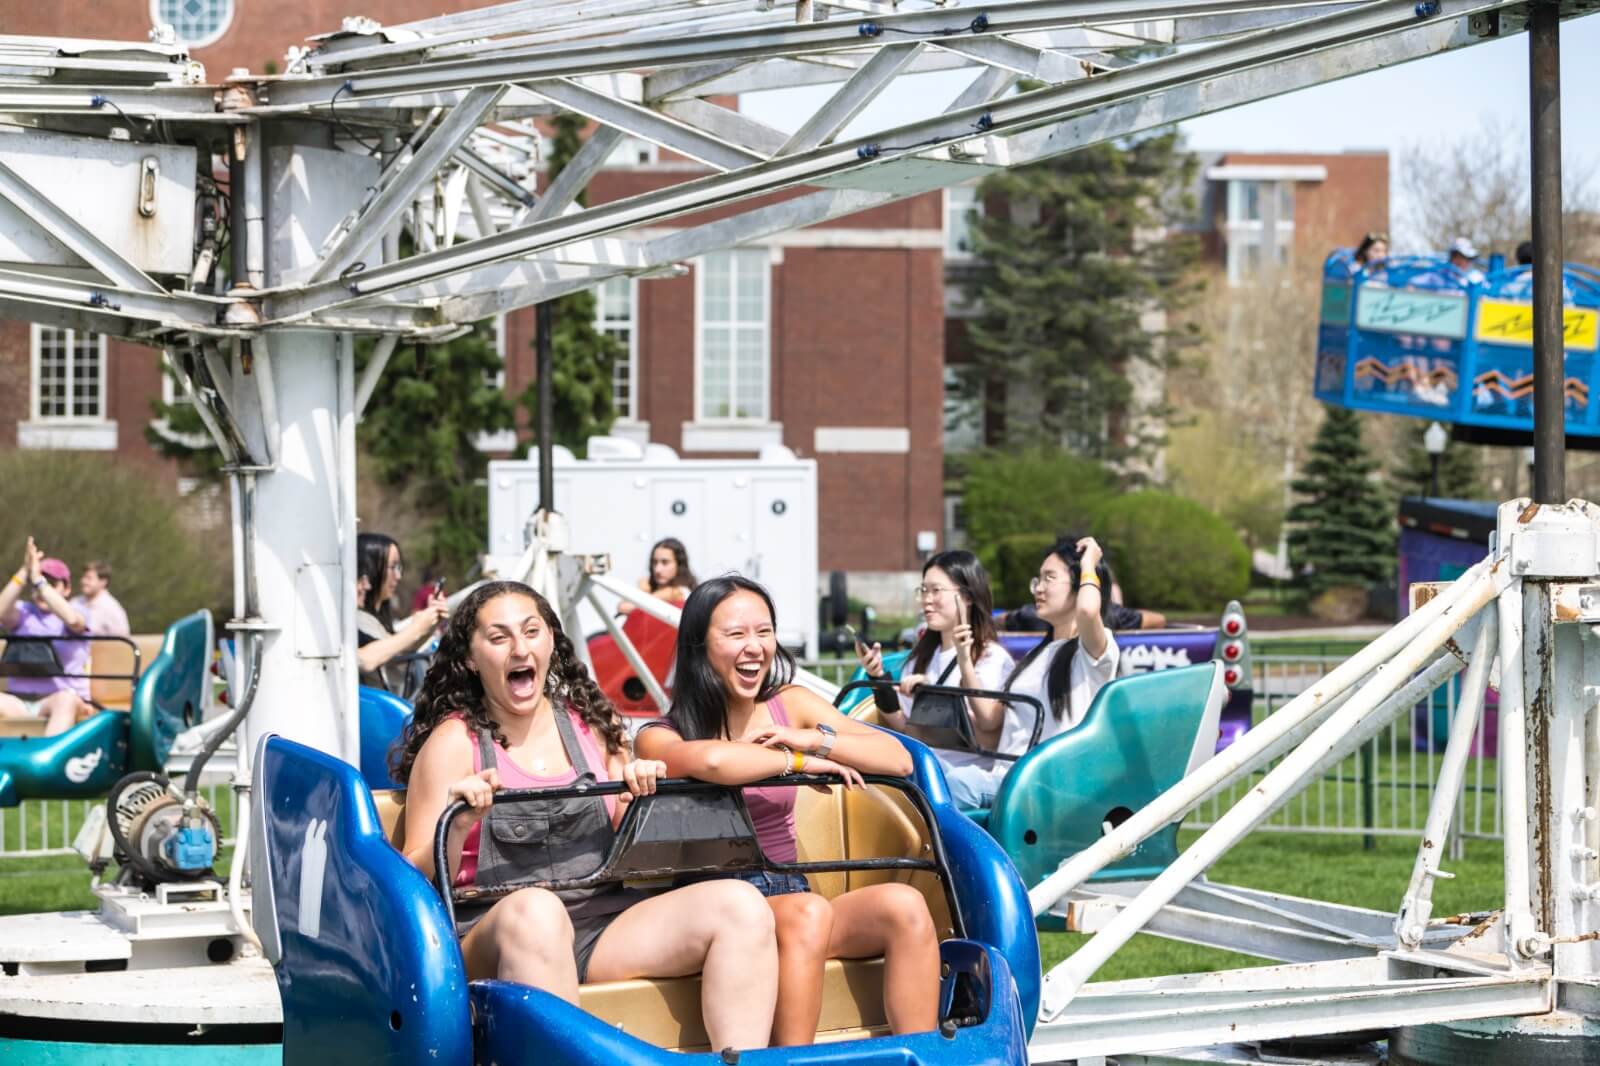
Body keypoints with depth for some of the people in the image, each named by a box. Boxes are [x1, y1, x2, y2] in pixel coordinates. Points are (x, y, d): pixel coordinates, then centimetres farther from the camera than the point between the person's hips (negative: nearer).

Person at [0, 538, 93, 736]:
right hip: (18, 701, 3)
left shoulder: (78, 612, 7)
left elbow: (72, 620, -20)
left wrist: (38, 579, -20)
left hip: (63, 698, -2)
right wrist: (24, 573, -20)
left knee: (66, 699, -37)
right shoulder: (23, 612, 15)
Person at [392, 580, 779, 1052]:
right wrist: (458, 826, -21)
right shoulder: (455, 741, 2)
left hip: (604, 923, 5)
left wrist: (640, 796, 2)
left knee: (739, 904, -17)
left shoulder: (591, 724, 15)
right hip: (493, 940, -5)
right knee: (535, 908, -40)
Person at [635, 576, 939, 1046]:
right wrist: (802, 761, -15)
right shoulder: (661, 737, -3)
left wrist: (812, 739, -10)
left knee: (905, 905, -23)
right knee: (808, 912, -35)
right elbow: (711, 761, -29)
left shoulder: (790, 705, 12)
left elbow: (899, 760, 3)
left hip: (788, 893, 5)